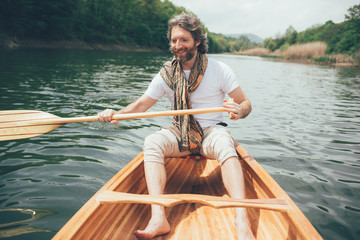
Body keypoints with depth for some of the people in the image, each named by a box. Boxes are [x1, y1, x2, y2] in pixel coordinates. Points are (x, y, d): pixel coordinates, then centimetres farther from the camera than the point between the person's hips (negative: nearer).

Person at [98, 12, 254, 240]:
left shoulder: (219, 69, -4)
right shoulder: (167, 73, 2)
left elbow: (246, 103, -3)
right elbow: (142, 104, 5)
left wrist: (239, 111, -28)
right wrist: (116, 114, -14)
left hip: (212, 131, -2)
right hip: (181, 134, 2)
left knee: (225, 144, -38)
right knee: (152, 141, -29)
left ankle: (242, 220, -50)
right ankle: (158, 217, -40)